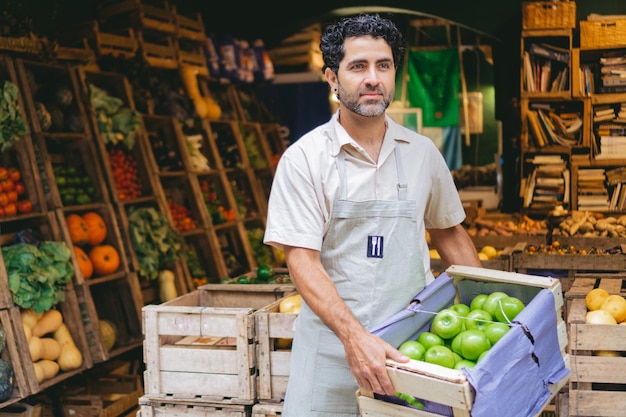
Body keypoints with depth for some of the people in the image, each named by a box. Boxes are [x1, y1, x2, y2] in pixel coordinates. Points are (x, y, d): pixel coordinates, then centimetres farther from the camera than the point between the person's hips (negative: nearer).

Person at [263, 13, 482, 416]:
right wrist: (355, 336, -26)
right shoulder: (304, 158, -7)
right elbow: (302, 260, -14)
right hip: (333, 342, -2)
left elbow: (448, 233, 18)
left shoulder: (423, 152, 4)